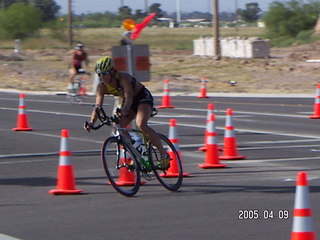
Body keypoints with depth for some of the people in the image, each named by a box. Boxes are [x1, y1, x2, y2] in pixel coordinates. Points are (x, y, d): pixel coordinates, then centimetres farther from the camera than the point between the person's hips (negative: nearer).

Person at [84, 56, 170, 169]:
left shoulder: (123, 78, -31)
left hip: (143, 97, -7)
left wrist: (125, 110, -63)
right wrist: (92, 122, -36)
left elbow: (129, 97, -43)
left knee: (141, 125, -30)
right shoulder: (102, 86, -14)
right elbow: (98, 106, -20)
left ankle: (164, 154, -20)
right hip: (128, 102, 7)